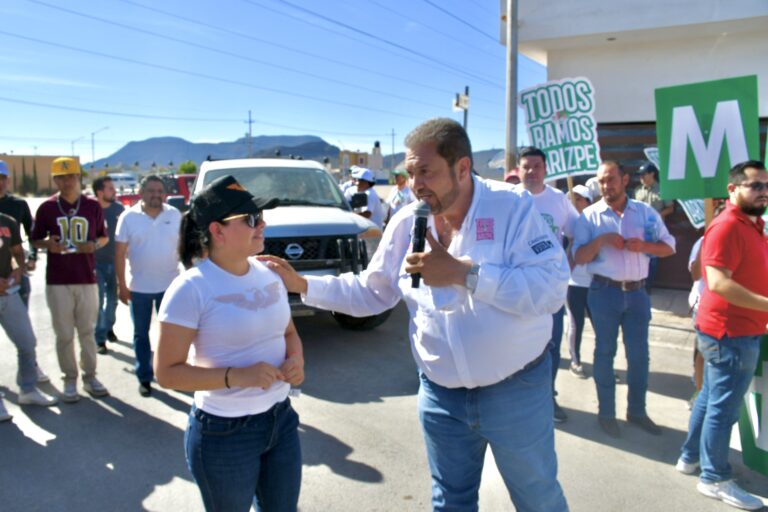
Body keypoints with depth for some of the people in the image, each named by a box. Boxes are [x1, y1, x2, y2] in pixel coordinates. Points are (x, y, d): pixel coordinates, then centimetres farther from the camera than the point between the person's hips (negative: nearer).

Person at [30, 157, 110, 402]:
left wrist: (94, 245, -9)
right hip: (57, 281, -1)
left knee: (87, 332, 10)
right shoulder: (47, 207, 0)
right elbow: (35, 239, 7)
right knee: (64, 334, 5)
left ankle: (90, 376, 21)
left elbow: (104, 236, 13)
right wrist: (48, 244, -15)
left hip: (87, 279, 1)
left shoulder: (93, 206, 3)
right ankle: (70, 379, 17)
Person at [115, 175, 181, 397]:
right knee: (141, 334, 9)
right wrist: (122, 285, -7)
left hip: (170, 285, 1)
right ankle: (145, 378, 21)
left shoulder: (175, 215, -1)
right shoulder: (128, 217, -5)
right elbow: (120, 253, -4)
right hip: (139, 287, -1)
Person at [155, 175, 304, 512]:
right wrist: (236, 376, -27)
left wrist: (296, 359, -7)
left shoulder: (269, 273, 1)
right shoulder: (191, 288, -18)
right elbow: (167, 372, -16)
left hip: (281, 420, 6)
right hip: (225, 432, -6)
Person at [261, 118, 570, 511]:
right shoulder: (405, 223, -2)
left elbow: (551, 290, -26)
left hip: (516, 390, -3)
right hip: (441, 395, 4)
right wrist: (302, 284, -2)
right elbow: (371, 293, 7)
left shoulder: (512, 208, -16)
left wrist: (462, 272, -28)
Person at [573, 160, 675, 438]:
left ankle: (637, 411, 27)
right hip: (605, 292, -2)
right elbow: (579, 257, -6)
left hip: (637, 292, 2)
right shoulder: (590, 215, -2)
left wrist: (643, 245, -14)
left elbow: (669, 246, 4)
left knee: (639, 354, 10)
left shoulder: (646, 212, 4)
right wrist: (601, 239, -21)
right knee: (605, 352, 7)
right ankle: (606, 413, 21)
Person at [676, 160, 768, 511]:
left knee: (711, 398, 19)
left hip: (739, 329, 10)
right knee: (723, 406, 0)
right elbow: (718, 282, -28)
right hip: (730, 332, -10)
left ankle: (691, 457, 32)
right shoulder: (726, 227, -19)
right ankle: (714, 479, 13)